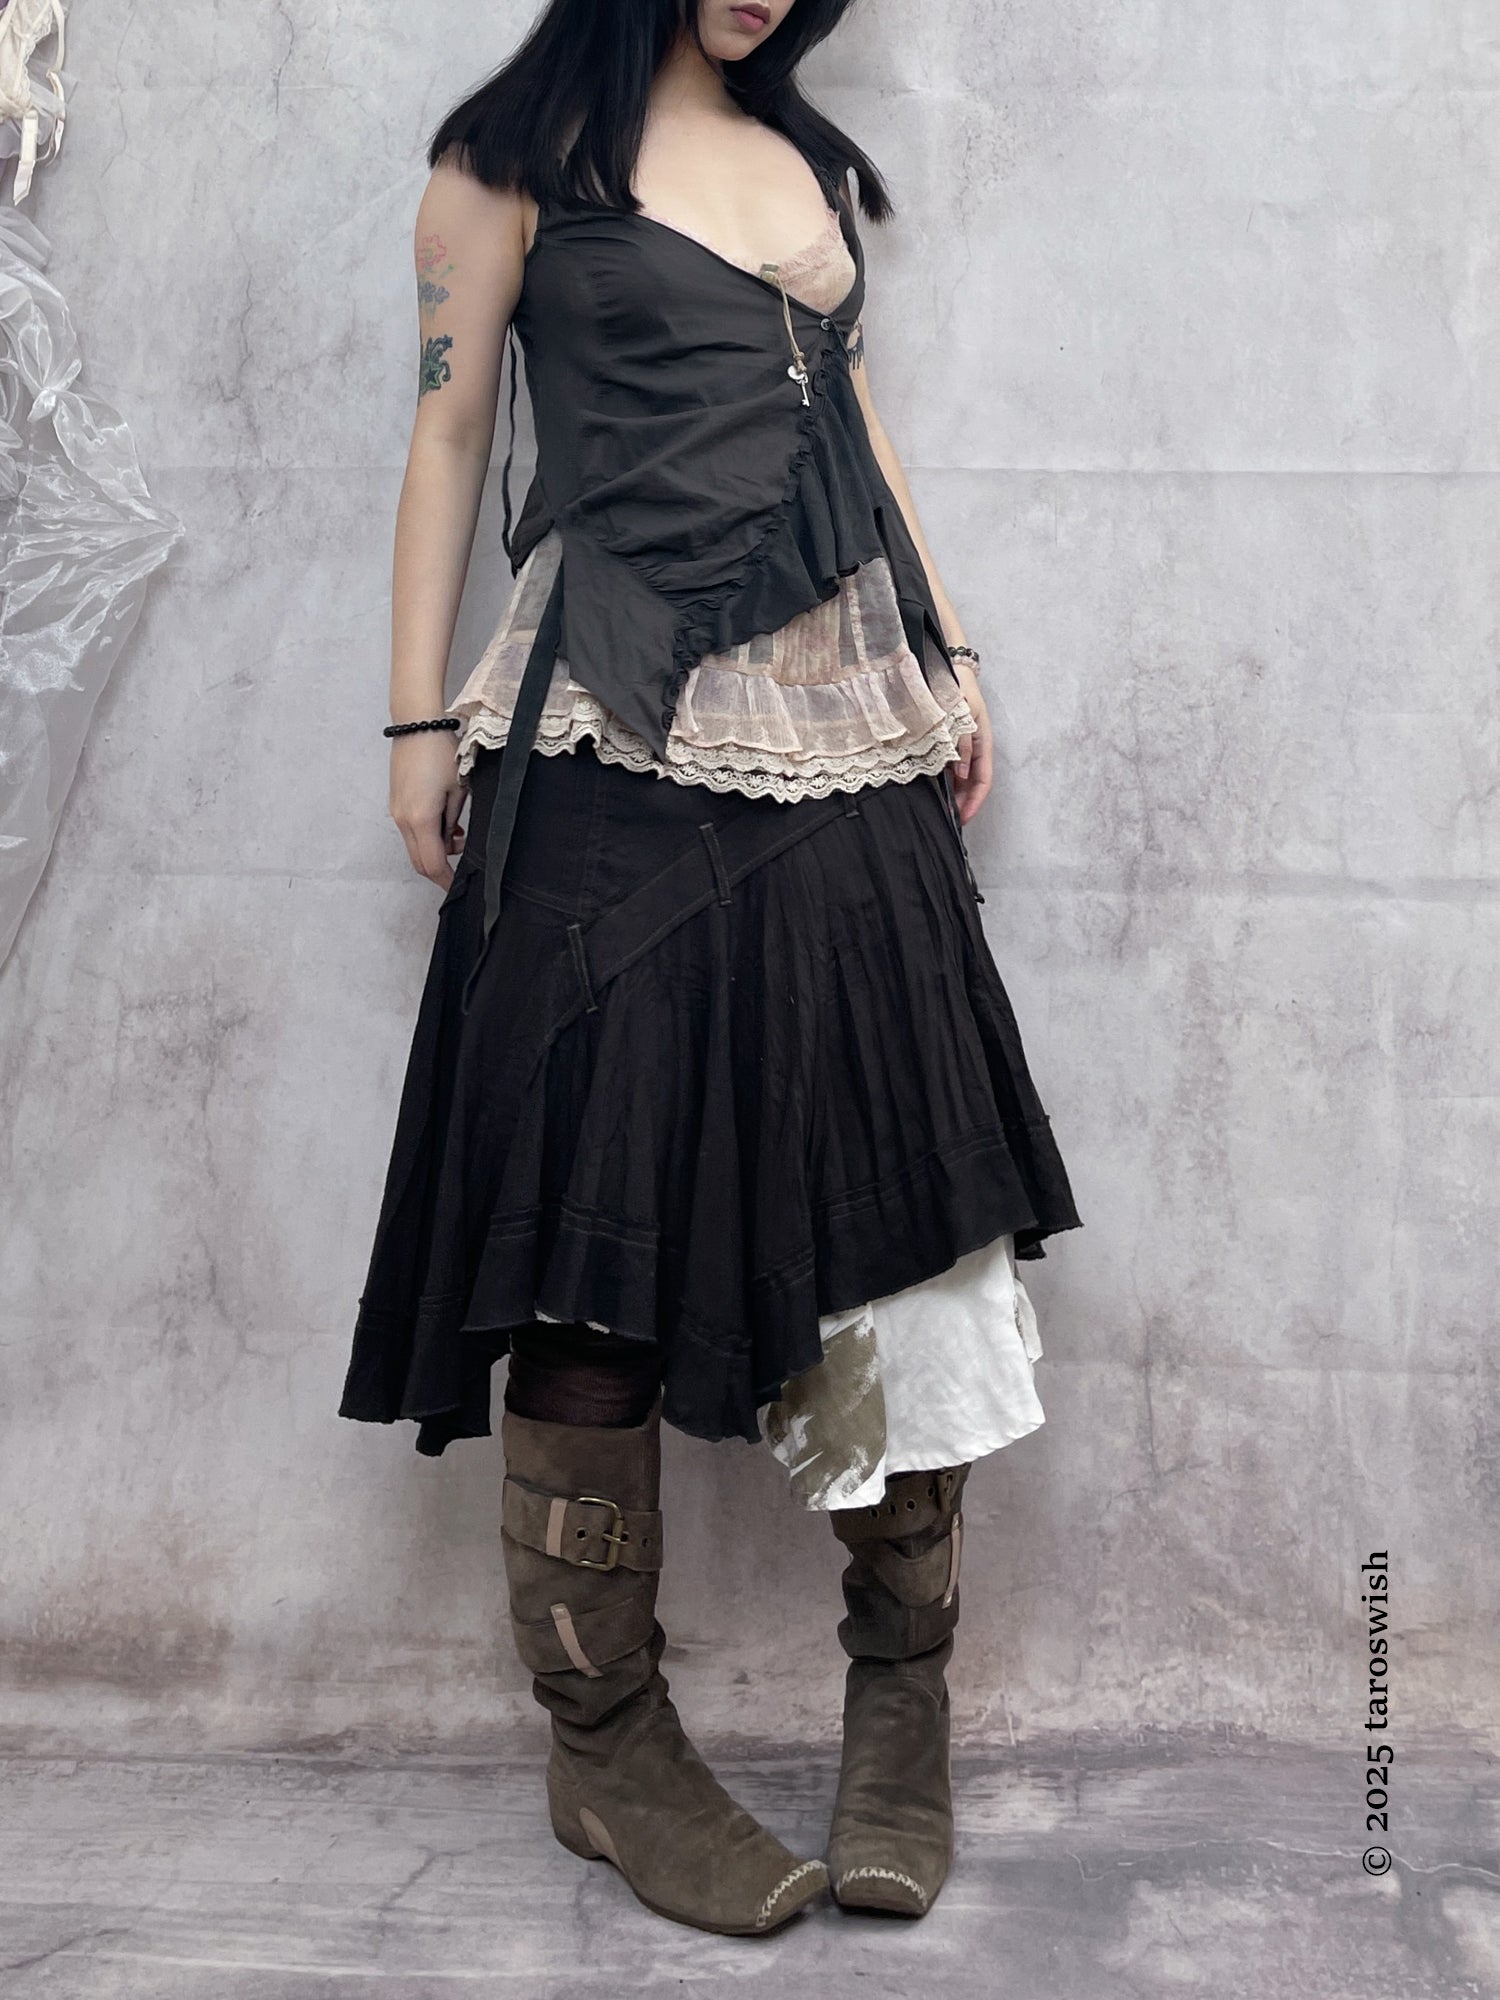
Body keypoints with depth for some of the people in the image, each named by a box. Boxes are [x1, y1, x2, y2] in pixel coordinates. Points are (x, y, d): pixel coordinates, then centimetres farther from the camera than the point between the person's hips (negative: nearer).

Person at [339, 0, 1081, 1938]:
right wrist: (421, 718, -4)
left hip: (849, 727, 6)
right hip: (623, 741, -5)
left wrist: (946, 657, 16)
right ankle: (605, 1739, 9)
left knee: (898, 1184, 0)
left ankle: (903, 1682, 15)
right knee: (605, 1209, -3)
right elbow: (447, 430, 4)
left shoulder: (815, 162, 23)